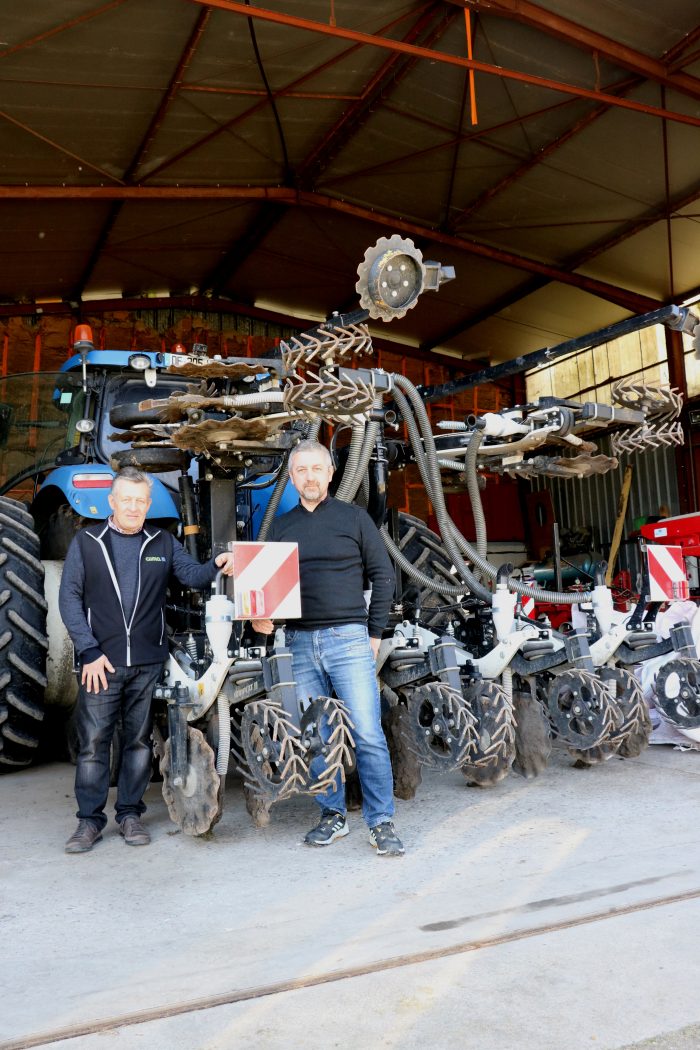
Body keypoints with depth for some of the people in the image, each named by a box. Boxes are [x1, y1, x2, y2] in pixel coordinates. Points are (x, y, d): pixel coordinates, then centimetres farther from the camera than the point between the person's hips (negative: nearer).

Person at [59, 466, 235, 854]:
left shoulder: (163, 543, 10)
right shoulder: (86, 542, 5)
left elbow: (191, 574, -2)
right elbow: (69, 598, 1)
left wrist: (215, 566, -25)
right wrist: (89, 651, -8)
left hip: (149, 662, 2)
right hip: (100, 661, -1)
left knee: (139, 740, 9)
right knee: (93, 741, 3)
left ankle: (130, 813, 22)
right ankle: (90, 819, 16)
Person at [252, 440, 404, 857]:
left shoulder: (354, 517, 5)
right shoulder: (280, 526, 14)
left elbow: (383, 575, 6)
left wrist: (375, 633, 1)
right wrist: (262, 616, -2)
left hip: (348, 638, -3)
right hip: (299, 642, 4)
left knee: (368, 734, -4)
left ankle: (382, 821, 7)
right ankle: (333, 815, 23)